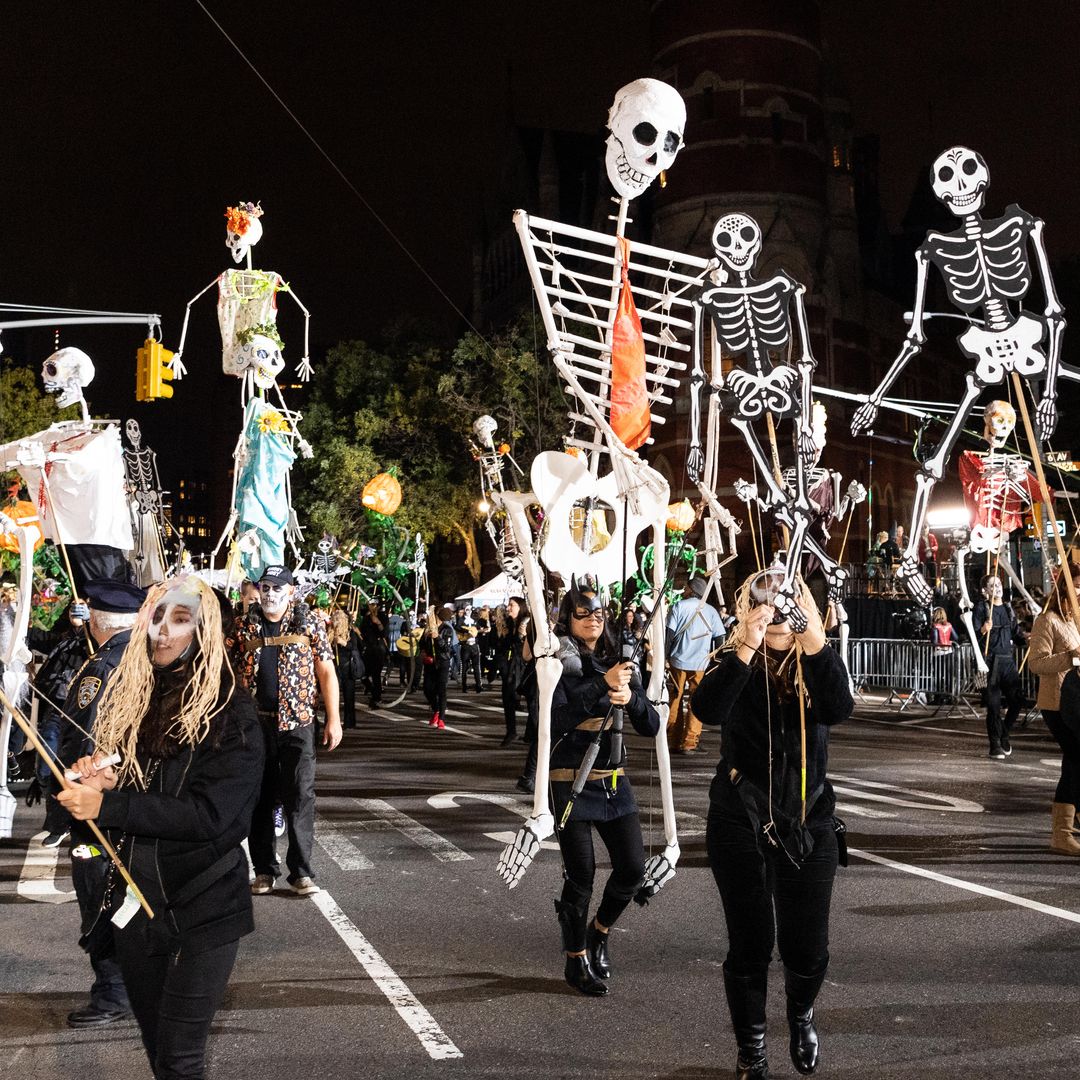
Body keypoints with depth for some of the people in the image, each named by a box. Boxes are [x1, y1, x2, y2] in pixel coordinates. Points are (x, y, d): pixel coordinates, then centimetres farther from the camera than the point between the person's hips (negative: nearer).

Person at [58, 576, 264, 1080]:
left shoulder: (231, 713, -13)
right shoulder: (127, 695, 5)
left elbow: (210, 812, -20)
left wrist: (107, 805, -24)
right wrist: (95, 780, -8)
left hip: (203, 906, -5)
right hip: (133, 900, 6)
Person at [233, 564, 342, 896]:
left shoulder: (309, 624, 2)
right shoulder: (245, 626, 6)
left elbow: (326, 672, 2)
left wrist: (333, 719, -4)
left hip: (297, 723, -2)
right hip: (255, 724, 2)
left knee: (300, 798, -3)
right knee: (260, 799, 7)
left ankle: (301, 871, 4)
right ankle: (264, 870, 17)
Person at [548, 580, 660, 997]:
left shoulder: (619, 664, 7)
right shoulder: (559, 665, -7)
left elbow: (651, 726, 3)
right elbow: (559, 718, -23)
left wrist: (630, 698, -17)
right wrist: (602, 685, -29)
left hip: (614, 781, 5)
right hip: (571, 784, -5)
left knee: (633, 868, 3)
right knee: (581, 874, -2)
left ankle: (599, 930, 30)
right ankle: (576, 959, 16)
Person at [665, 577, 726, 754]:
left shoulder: (678, 607, 1)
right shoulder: (711, 611, 7)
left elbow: (669, 633, -6)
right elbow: (720, 638, 2)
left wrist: (665, 657, 0)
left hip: (678, 661, -1)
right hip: (701, 663, 1)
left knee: (676, 700, 9)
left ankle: (673, 742, 9)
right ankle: (688, 742, -2)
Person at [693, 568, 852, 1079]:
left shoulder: (815, 667, 0)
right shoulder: (736, 665, -5)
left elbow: (838, 709, -21)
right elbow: (707, 710, -26)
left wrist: (816, 640, -31)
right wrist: (747, 649, -35)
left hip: (808, 823, 2)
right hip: (740, 826, -2)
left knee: (808, 949, 4)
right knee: (751, 945, 3)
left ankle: (801, 1015, 38)